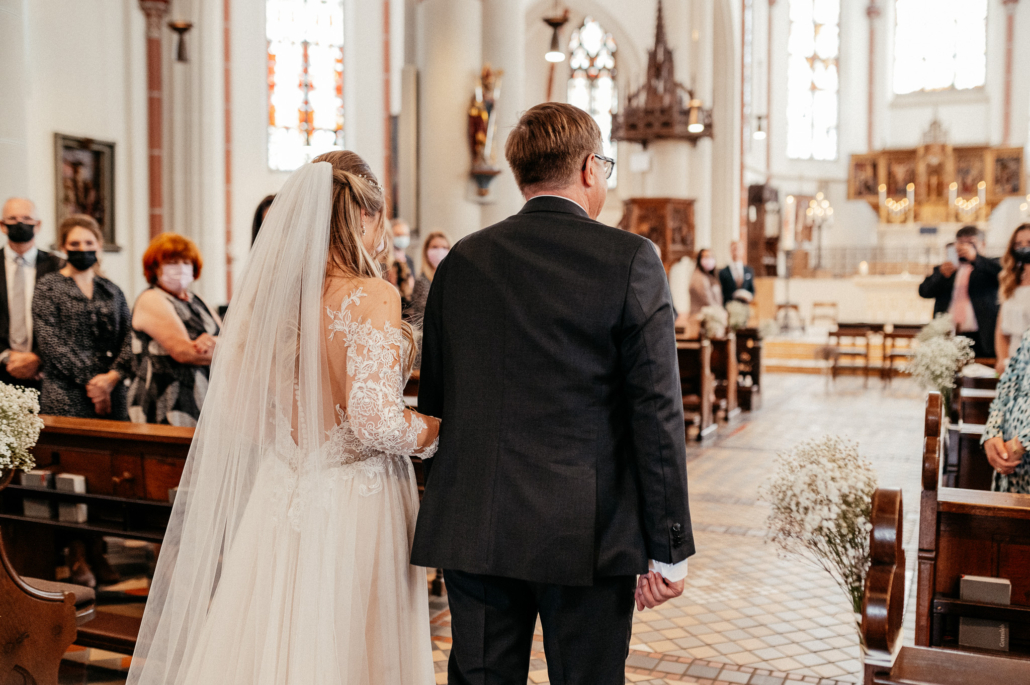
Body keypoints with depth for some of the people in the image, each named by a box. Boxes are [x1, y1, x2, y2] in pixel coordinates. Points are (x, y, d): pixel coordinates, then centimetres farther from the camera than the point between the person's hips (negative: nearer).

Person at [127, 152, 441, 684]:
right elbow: (375, 423, -22)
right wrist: (455, 431, -7)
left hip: (279, 498, 6)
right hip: (356, 503, -6)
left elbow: (234, 410, 7)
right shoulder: (371, 296, -16)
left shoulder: (268, 294, 2)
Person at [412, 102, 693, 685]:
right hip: (587, 533, -3)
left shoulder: (461, 261, 5)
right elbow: (657, 413, -10)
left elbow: (433, 401, 9)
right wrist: (669, 548, -4)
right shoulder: (630, 260, -7)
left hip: (473, 529, 4)